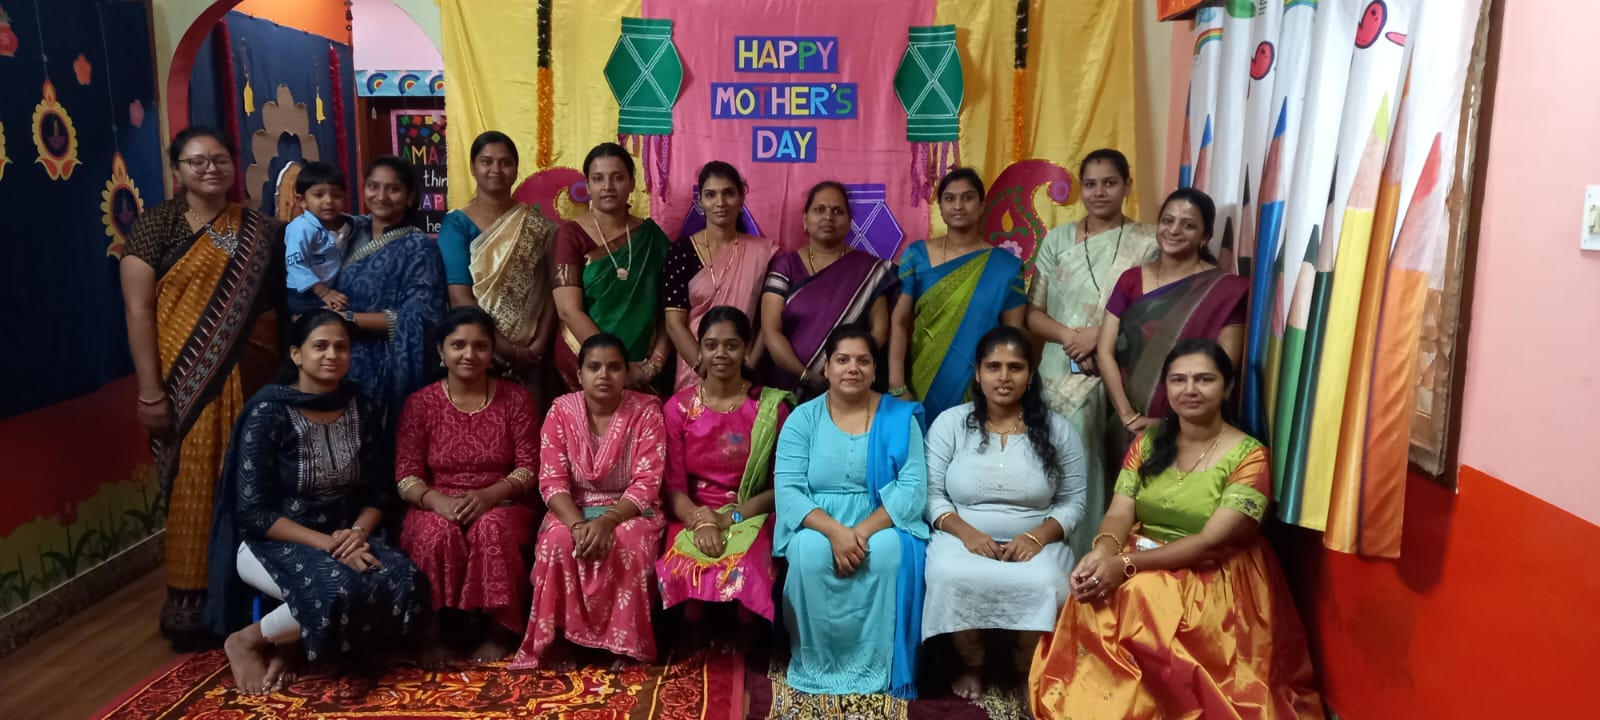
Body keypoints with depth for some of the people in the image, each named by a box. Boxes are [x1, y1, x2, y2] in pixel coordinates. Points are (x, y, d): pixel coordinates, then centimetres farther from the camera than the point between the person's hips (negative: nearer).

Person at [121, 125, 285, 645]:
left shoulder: (257, 230, 9)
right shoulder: (155, 226, -2)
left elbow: (279, 303, 10)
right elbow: (138, 311, -8)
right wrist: (150, 392, -13)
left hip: (250, 379, 4)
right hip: (188, 383, -3)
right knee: (195, 486, 1)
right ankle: (190, 600, 14)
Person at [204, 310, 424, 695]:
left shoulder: (358, 409, 3)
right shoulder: (269, 411, -13)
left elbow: (377, 491, 7)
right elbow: (253, 512, -15)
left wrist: (359, 532, -15)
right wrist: (324, 542, -23)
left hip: (344, 536, 5)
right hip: (272, 542, -5)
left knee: (404, 582, -25)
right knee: (340, 590, -36)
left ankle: (291, 641, -5)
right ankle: (247, 640, -6)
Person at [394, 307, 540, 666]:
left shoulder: (515, 398, 1)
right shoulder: (421, 403, 2)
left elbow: (529, 466, -4)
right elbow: (406, 475, -3)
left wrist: (489, 495, -22)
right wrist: (436, 500, -25)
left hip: (500, 506, 0)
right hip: (437, 508, 1)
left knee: (492, 529, -35)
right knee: (438, 533, -34)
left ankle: (500, 631, -18)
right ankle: (430, 632, -17)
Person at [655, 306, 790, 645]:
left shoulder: (771, 407, 1)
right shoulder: (679, 407, 4)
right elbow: (674, 484, -1)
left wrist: (731, 517, -15)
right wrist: (700, 521, -21)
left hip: (750, 517, -1)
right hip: (694, 516, 1)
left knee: (742, 572, -34)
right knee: (679, 572, -31)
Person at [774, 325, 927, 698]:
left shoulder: (900, 417, 0)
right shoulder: (803, 418, 1)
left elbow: (913, 488, -9)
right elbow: (787, 490, -9)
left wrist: (865, 531, -24)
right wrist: (834, 531, -26)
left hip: (881, 525, 0)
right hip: (818, 526, 0)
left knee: (889, 551, -33)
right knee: (810, 551, -33)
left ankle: (876, 667, -15)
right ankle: (818, 664, -13)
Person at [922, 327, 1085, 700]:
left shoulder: (1057, 429, 5)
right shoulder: (950, 423, 3)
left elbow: (1073, 501, 4)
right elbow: (931, 494, 0)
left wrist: (1037, 536, -15)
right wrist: (966, 532, -17)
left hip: (1035, 544, 0)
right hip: (963, 539, 0)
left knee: (1045, 586, -33)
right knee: (952, 578, -34)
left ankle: (1032, 672, -2)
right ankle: (971, 665, -3)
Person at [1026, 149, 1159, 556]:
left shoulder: (1148, 242, 3)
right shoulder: (1057, 240, 9)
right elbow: (1032, 313, 8)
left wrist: (1102, 334, -14)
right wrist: (1069, 336, -11)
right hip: (1063, 378, 2)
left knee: (1118, 479, -3)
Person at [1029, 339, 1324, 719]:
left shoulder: (1249, 456, -8)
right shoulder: (1148, 441, 7)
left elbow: (1210, 542, -18)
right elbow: (1119, 513, -2)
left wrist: (1126, 565, -29)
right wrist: (1103, 551, -26)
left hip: (1211, 580, -4)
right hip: (1136, 564, 4)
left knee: (1141, 603, -31)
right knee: (1095, 601, -25)